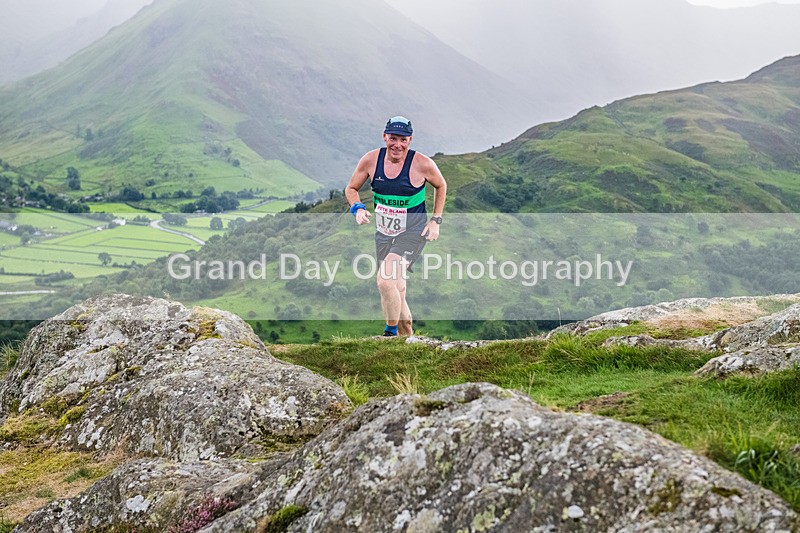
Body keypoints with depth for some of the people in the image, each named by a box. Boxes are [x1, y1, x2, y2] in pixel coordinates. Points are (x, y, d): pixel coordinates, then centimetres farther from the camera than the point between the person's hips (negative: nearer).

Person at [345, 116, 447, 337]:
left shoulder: (422, 164, -14)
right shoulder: (371, 159, -7)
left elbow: (441, 186, 5)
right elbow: (351, 188, 7)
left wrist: (435, 221, 0)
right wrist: (358, 208, -13)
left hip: (413, 233, -4)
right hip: (383, 233, 5)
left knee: (385, 280, -25)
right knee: (396, 291, 12)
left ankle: (391, 332, -8)